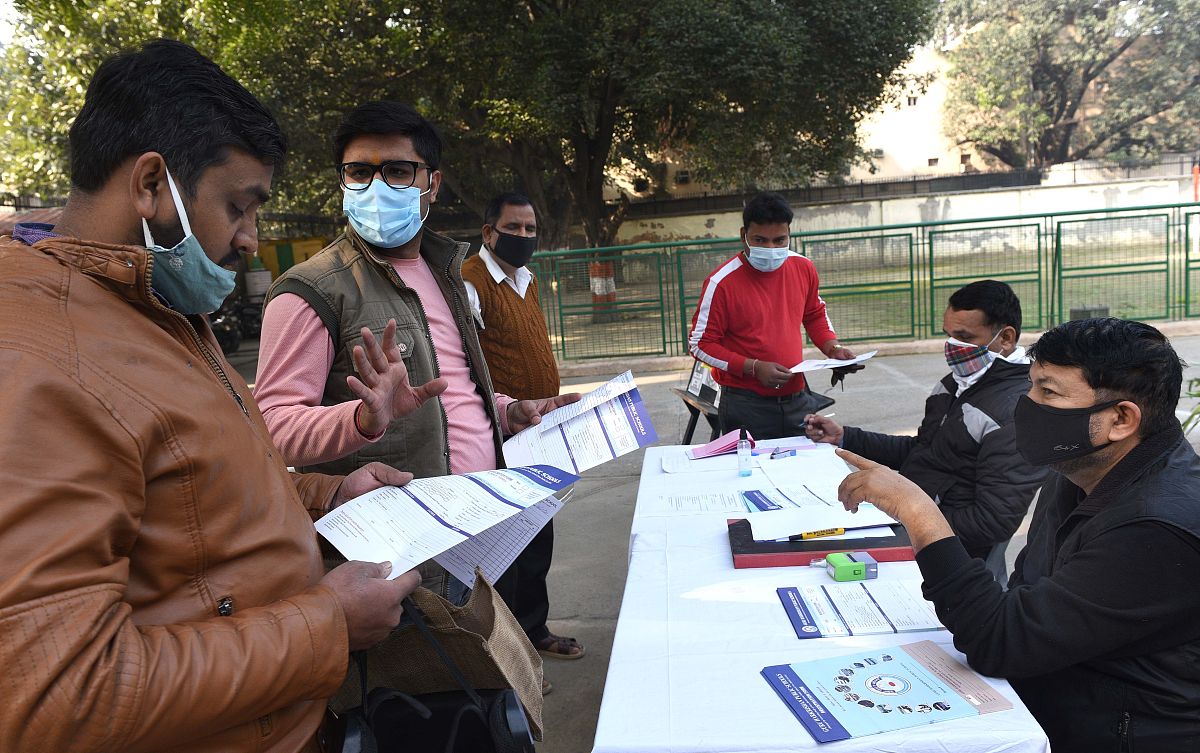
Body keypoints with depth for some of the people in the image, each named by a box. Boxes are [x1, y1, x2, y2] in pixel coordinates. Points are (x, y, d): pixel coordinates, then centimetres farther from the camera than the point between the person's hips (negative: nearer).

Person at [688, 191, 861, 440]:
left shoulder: (803, 268, 3)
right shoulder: (722, 282, -13)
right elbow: (700, 344, -8)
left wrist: (832, 348, 3)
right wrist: (754, 368, -17)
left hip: (797, 399, 5)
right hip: (746, 407, -5)